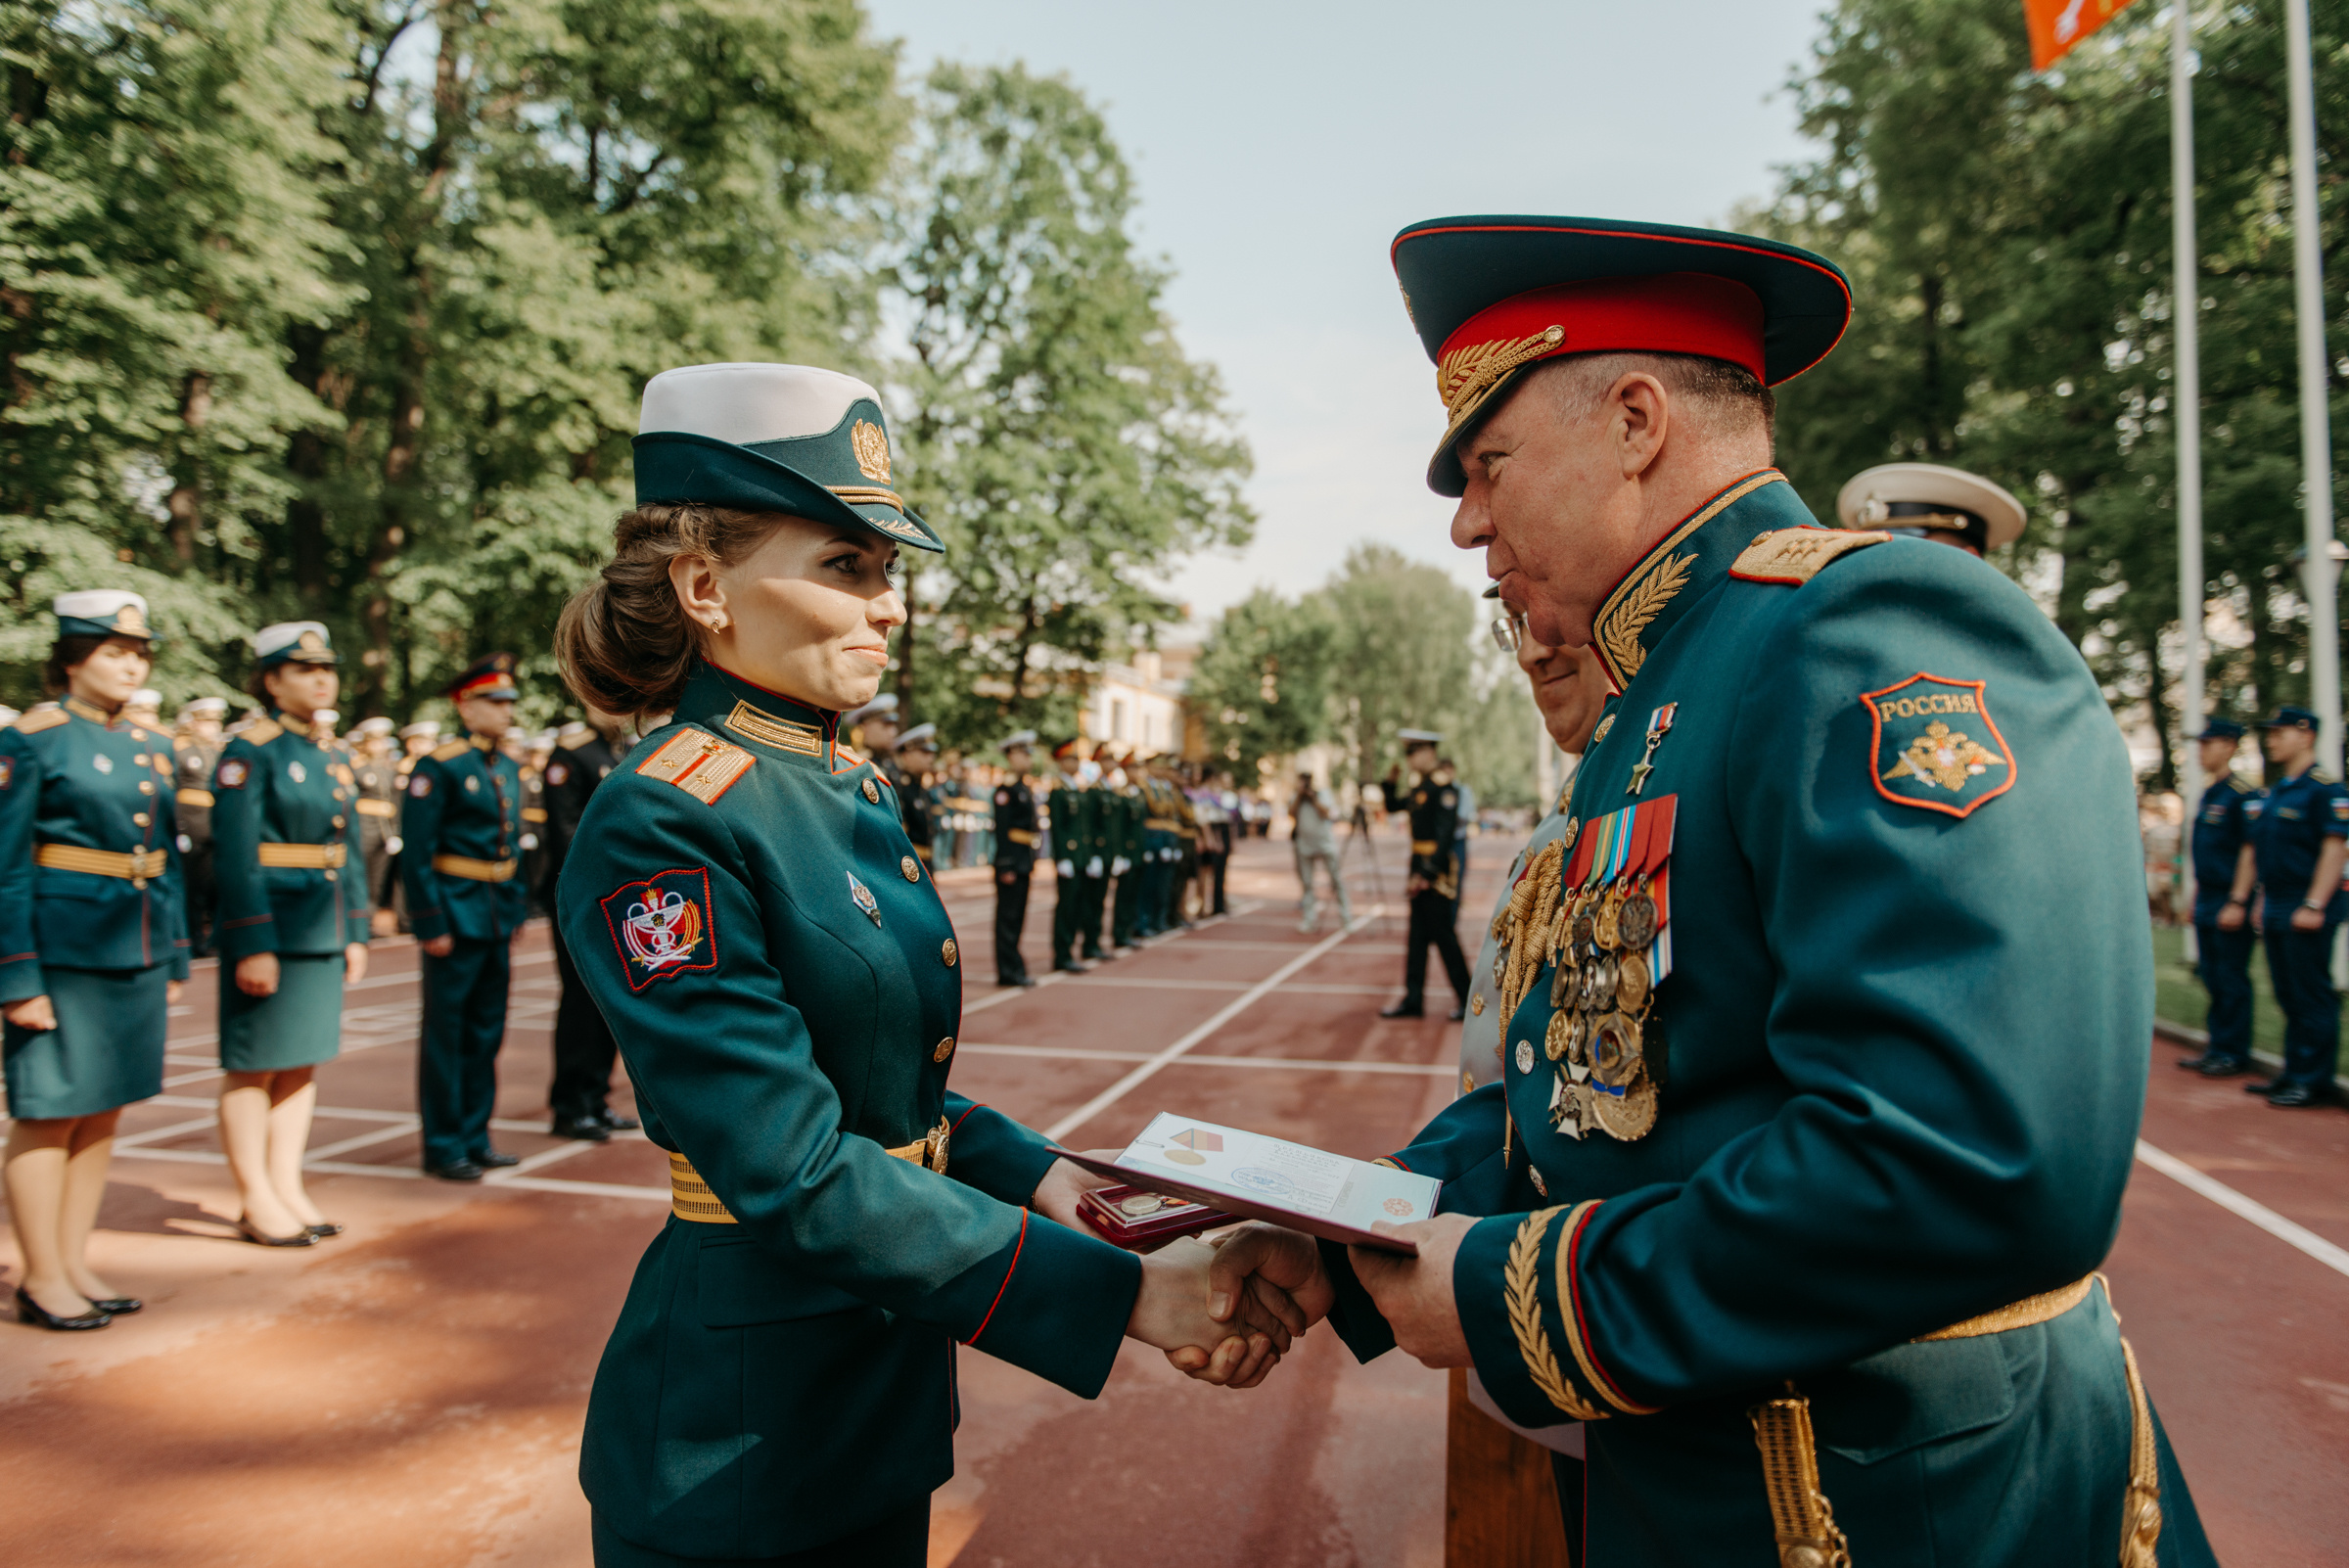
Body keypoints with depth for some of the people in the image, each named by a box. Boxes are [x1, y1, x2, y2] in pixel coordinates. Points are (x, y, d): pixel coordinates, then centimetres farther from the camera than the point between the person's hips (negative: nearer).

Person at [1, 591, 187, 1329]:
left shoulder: (153, 746, 12)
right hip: (63, 954, -6)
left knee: (104, 1110, 12)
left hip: (139, 954, 7)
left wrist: (176, 961, 15)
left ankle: (74, 1263, 24)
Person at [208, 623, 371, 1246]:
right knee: (254, 1066, 3)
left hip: (324, 934, 8)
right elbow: (236, 859, -15)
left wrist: (356, 932, 13)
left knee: (303, 1062, 13)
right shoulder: (250, 752, -10)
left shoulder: (334, 756, 12)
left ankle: (287, 1189, 23)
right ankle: (256, 1202, 12)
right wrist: (253, 946, -18)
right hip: (269, 931, -7)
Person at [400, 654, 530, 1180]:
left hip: (499, 919, 7)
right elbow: (416, 853, -14)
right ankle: (443, 1146, 11)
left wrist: (518, 908, 14)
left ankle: (475, 1137, 23)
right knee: (446, 1033, 2)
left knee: (486, 1033, 13)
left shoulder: (508, 769, 12)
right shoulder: (438, 767, -11)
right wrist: (431, 924, -16)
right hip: (458, 916, -7)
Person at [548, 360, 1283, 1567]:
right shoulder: (662, 828, -22)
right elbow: (796, 1177, -26)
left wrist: (1036, 1175, -4)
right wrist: (1125, 1294, -26)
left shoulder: (853, 792, 4)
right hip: (735, 1461, -7)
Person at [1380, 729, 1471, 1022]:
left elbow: (1445, 834, -20)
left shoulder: (1444, 785, -14)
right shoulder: (1419, 784, 13)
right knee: (1417, 935, 10)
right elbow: (1394, 806, 24)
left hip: (1438, 870, -9)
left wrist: (1427, 873, -22)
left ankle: (1467, 1001, 7)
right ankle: (1413, 999, 16)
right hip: (1421, 868, 9)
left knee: (1444, 935, -3)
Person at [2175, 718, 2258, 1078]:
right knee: (2212, 978, 12)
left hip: (2230, 904, -9)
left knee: (2232, 980, -2)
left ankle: (2235, 1054, 5)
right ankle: (2217, 1048, 19)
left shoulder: (2241, 795, -12)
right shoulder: (2207, 796, 15)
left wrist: (2238, 902, -19)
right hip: (2206, 905, 9)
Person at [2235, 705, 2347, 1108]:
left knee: (2312, 995, -3)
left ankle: (2314, 1081, 3)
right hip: (2274, 909, 9)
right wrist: (2237, 901, 15)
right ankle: (2294, 1072, 21)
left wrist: (2314, 906, -21)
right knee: (2288, 995, 13)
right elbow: (2252, 851, 19)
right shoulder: (2267, 796, 16)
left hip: (2307, 912, -8)